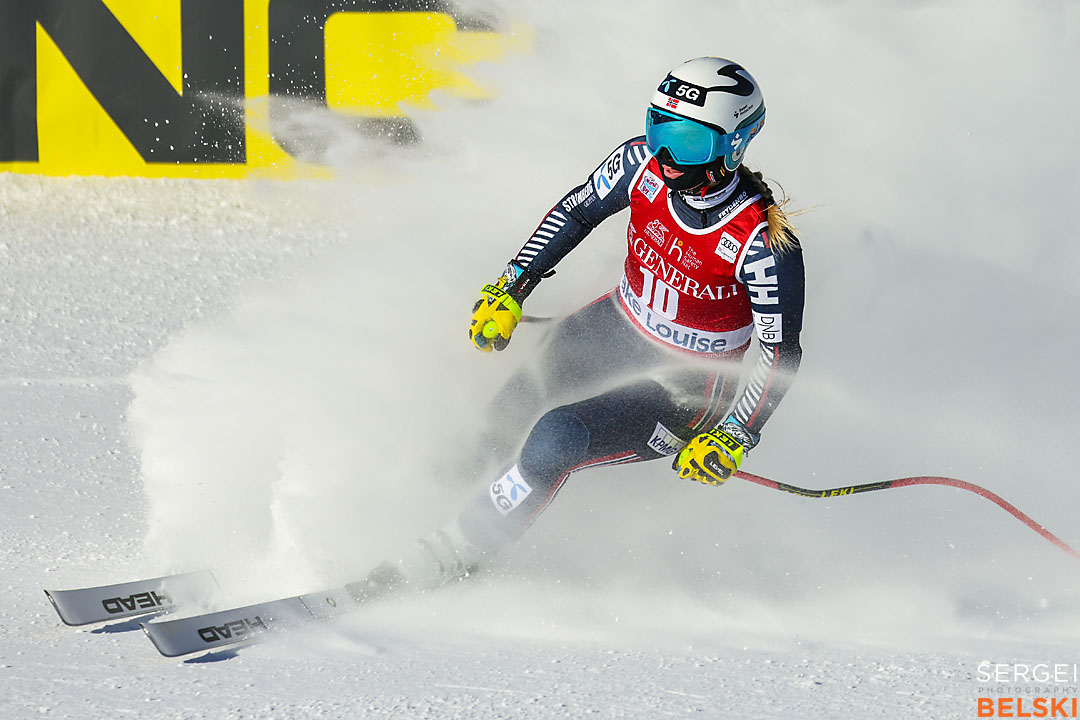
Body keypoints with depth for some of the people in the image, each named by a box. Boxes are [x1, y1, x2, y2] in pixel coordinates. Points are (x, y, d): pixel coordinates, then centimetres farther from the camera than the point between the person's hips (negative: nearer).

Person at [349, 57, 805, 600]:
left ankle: (442, 564, -13)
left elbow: (782, 353, -20)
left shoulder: (765, 243, -29)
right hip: (612, 331, 6)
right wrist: (512, 288, -1)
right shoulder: (645, 162, -15)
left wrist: (733, 439, -30)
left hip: (680, 389, -6)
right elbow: (577, 211, 3)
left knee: (554, 440, -25)